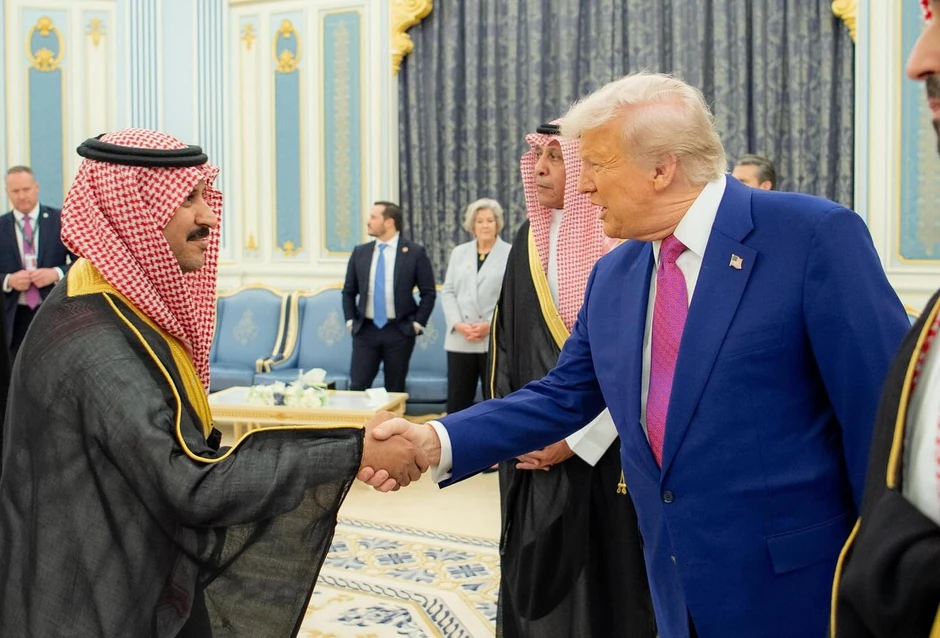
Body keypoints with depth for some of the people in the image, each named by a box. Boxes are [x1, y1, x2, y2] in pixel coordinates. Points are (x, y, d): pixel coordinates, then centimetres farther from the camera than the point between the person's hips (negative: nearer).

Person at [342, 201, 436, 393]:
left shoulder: (415, 253, -3)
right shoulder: (360, 252, 7)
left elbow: (428, 292, 0)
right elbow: (348, 291, 14)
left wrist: (417, 324, -6)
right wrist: (350, 321, 5)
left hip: (399, 331, -2)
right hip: (365, 330, 3)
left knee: (394, 391, 5)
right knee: (357, 387, -3)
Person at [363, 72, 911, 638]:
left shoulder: (815, 235, -13)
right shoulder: (612, 277, 8)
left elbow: (880, 410, -13)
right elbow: (562, 398, 12)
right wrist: (438, 442, -1)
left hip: (794, 591, -6)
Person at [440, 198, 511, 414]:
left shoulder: (510, 254, 2)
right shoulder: (459, 252, 14)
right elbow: (447, 291, 9)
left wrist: (490, 325, -14)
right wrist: (457, 323, -6)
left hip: (495, 340, -3)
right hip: (460, 340, 3)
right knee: (457, 400, 5)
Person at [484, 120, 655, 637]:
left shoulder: (618, 241, -11)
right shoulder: (528, 240, 8)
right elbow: (505, 341, 12)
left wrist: (575, 440, -14)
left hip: (599, 449, -5)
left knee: (600, 575, 3)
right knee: (536, 570, 11)